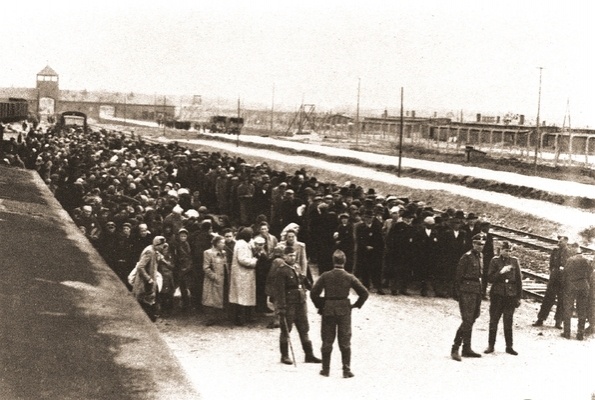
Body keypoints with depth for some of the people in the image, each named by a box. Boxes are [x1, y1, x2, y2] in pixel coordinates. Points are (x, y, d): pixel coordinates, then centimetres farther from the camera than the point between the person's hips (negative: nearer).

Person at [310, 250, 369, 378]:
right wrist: (356, 305, 7)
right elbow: (364, 293, -6)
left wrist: (320, 305, 7)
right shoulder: (349, 277, -6)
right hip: (344, 311, 0)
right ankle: (346, 370, 6)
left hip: (328, 311, 0)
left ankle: (325, 369, 15)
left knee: (327, 341, 10)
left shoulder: (325, 276, -7)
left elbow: (314, 293, -7)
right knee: (345, 342, 7)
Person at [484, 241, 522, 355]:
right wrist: (501, 272, -17)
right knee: (493, 321, 3)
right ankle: (491, 345, 12)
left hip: (511, 295, 1)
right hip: (497, 295, -1)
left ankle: (509, 346, 14)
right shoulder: (495, 261, 2)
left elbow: (519, 279, 8)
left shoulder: (515, 261, 6)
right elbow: (490, 278, -2)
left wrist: (519, 296, 5)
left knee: (508, 322, 6)